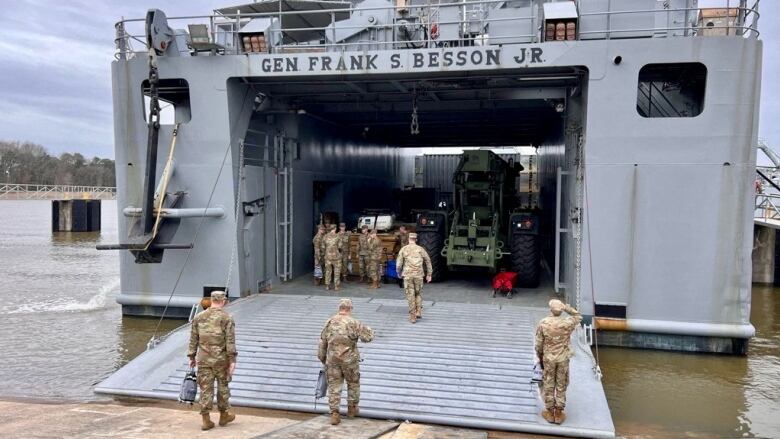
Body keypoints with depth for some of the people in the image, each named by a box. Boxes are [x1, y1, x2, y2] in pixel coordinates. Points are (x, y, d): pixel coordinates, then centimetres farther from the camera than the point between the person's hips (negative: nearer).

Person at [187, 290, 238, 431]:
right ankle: (224, 415, 25)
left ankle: (206, 420, 7)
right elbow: (230, 341, -12)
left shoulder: (198, 317, 4)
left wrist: (192, 357, 15)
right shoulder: (227, 318, -8)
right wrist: (232, 360, -10)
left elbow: (193, 339, 7)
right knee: (222, 387, 13)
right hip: (221, 359, -2)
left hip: (204, 360, 3)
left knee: (205, 389, 6)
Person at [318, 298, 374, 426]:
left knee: (334, 386, 7)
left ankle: (334, 414, 3)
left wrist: (322, 358, 20)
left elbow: (322, 343, 9)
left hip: (332, 359, 3)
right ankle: (352, 408, 29)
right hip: (349, 360, -3)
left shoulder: (329, 322, 4)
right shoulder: (354, 322, -10)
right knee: (353, 383, 18)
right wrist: (367, 329, 10)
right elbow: (368, 337, -12)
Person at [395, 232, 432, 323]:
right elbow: (428, 261, 8)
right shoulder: (420, 249, 4)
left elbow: (399, 264, -1)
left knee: (410, 295, 4)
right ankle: (418, 312, 13)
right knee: (418, 294, 20)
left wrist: (399, 273, 17)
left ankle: (413, 317, 4)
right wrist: (429, 274, 15)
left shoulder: (403, 249, 0)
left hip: (407, 276, -1)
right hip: (418, 275, 1)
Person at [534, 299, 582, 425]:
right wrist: (566, 307, -4)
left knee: (548, 386, 12)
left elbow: (539, 345, -7)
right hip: (563, 359, 1)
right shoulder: (567, 323, -14)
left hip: (548, 359, -1)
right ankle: (559, 413, 21)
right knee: (561, 386, 13)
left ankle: (550, 412, 22)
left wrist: (540, 357, 10)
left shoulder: (543, 324, -14)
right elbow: (578, 316, 9)